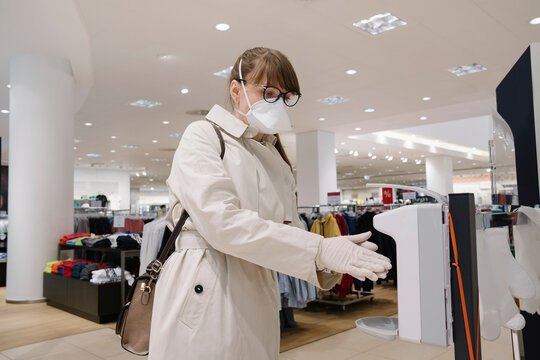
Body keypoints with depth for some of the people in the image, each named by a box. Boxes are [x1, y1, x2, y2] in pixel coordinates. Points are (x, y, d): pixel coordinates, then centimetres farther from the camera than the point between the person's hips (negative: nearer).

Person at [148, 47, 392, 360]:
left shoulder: (277, 162, 15)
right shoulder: (204, 136, -4)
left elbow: (291, 231, 9)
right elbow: (221, 221, -19)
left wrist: (336, 257, -13)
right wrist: (320, 249, -21)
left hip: (258, 305, 6)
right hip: (203, 293, -5)